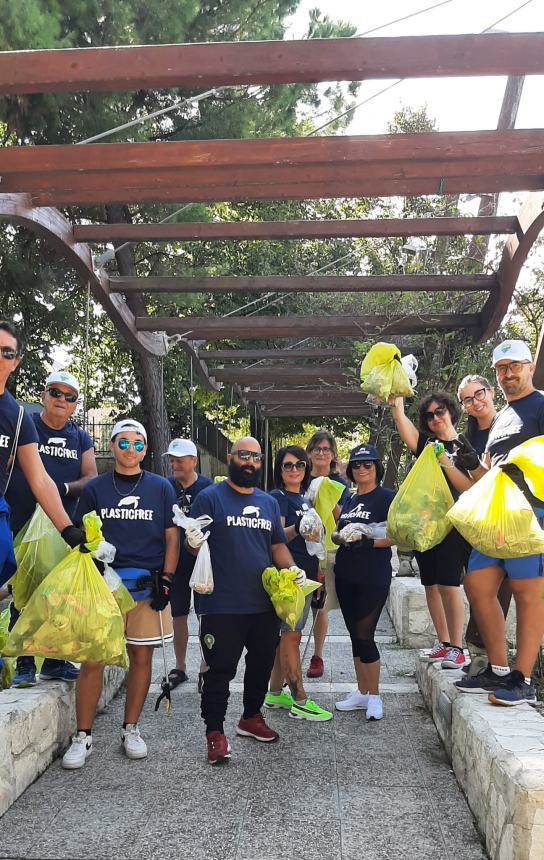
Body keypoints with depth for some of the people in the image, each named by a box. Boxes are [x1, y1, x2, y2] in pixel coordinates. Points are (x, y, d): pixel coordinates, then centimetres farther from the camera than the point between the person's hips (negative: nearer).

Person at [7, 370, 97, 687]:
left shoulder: (81, 439, 12)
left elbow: (92, 478, 5)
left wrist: (65, 487, -13)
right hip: (23, 527, -3)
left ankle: (55, 661, 20)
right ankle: (24, 664, 10)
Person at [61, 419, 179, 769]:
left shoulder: (161, 487, 6)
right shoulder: (95, 489, 7)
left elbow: (172, 538, 7)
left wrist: (166, 580, -2)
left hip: (147, 585, 1)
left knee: (141, 656, 7)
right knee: (92, 658, -2)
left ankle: (131, 730, 22)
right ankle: (83, 737, 9)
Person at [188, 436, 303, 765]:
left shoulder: (269, 502, 14)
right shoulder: (210, 497, -4)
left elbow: (278, 546, 17)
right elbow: (195, 543, -6)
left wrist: (292, 570, -1)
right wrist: (194, 542, -29)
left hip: (265, 603, 6)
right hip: (222, 605, -6)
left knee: (262, 665, 18)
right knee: (220, 670, 1)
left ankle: (252, 717, 37)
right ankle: (215, 732, 13)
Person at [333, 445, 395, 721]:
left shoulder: (386, 497, -6)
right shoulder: (349, 500, 15)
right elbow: (337, 533, 18)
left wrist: (365, 540, -23)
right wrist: (341, 537, -5)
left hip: (373, 578, -7)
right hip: (346, 576, 7)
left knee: (364, 635, -6)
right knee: (355, 635, 12)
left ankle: (374, 696, 8)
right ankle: (361, 692, 23)